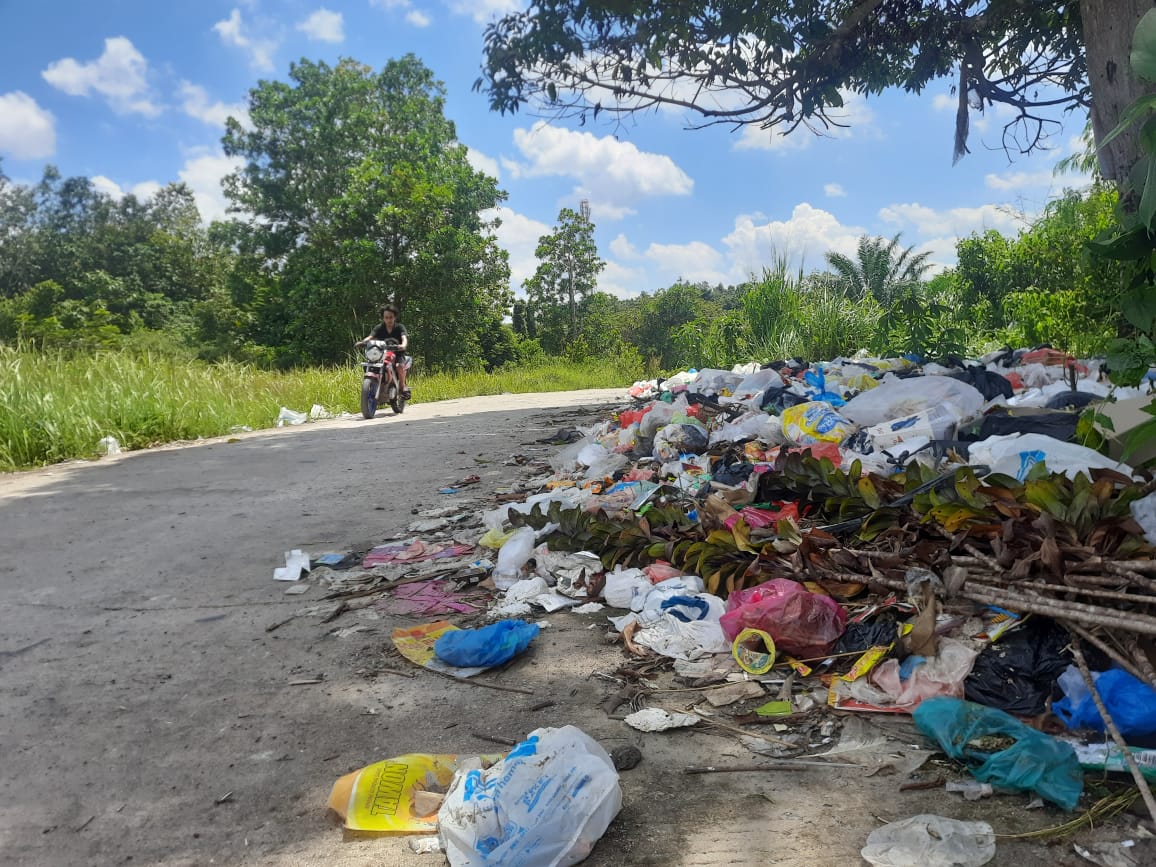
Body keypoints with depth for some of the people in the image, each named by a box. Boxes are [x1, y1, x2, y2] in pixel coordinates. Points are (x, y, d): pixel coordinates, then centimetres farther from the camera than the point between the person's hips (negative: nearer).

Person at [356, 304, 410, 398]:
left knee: (400, 365, -33)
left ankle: (403, 386, -11)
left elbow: (404, 337, -22)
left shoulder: (399, 327, -3)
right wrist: (362, 342, -35)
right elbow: (371, 336, -12)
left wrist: (403, 345, -46)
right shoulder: (379, 328, 4)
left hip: (397, 353, -3)